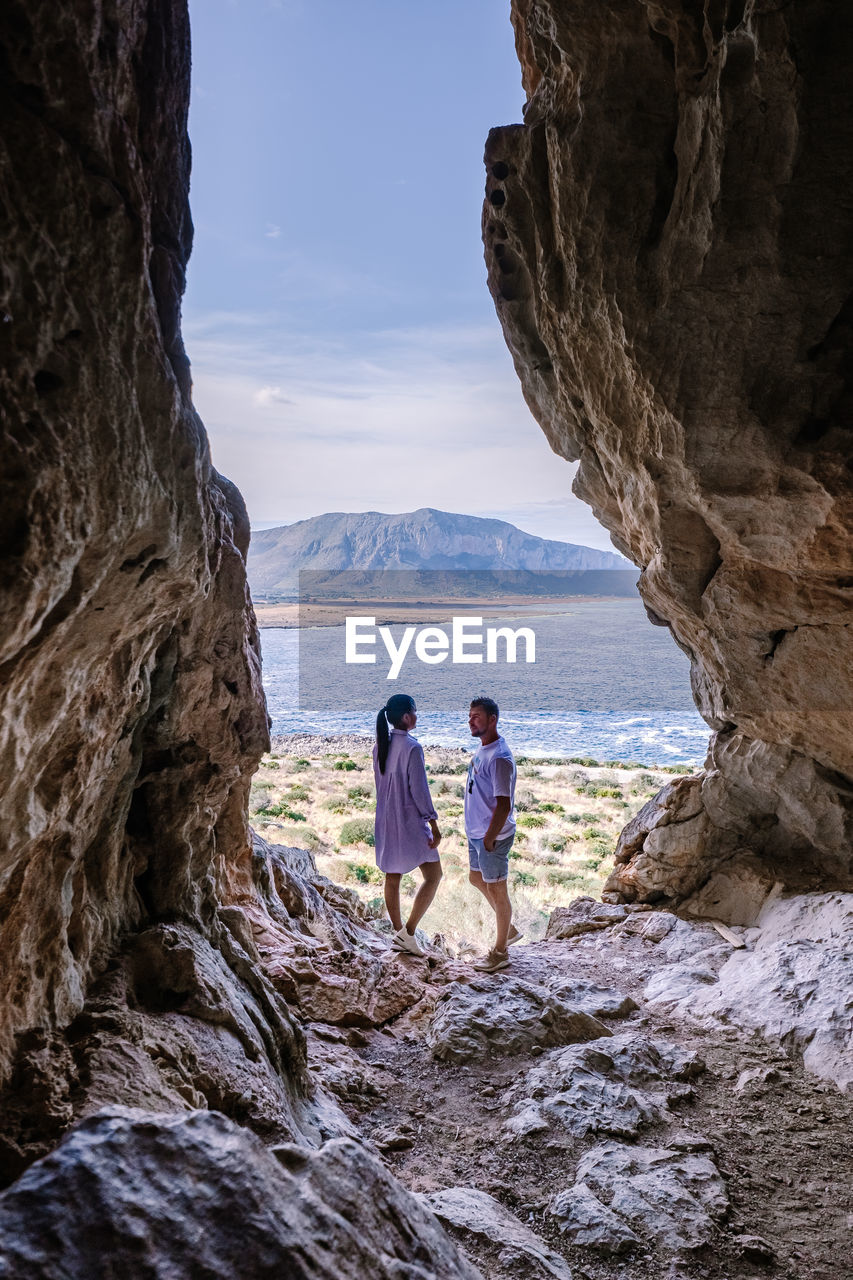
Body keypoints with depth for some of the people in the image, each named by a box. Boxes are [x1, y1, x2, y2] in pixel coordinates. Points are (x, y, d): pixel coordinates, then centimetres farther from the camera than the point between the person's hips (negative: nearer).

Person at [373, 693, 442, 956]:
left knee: (392, 877, 14)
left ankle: (399, 932, 22)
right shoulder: (412, 747, -17)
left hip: (385, 821, 8)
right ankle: (408, 932, -3)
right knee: (433, 876, 2)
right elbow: (419, 789, -18)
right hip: (410, 821, -8)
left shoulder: (380, 746, 5)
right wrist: (434, 824, -12)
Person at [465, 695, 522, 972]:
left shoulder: (499, 757, -25)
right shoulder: (482, 749, 6)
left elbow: (504, 805, -26)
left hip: (493, 837, -10)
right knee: (476, 879, 23)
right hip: (476, 832, 10)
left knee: (496, 890, 4)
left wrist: (489, 839, -20)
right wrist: (477, 833, 18)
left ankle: (500, 952, 20)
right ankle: (509, 929, 40)